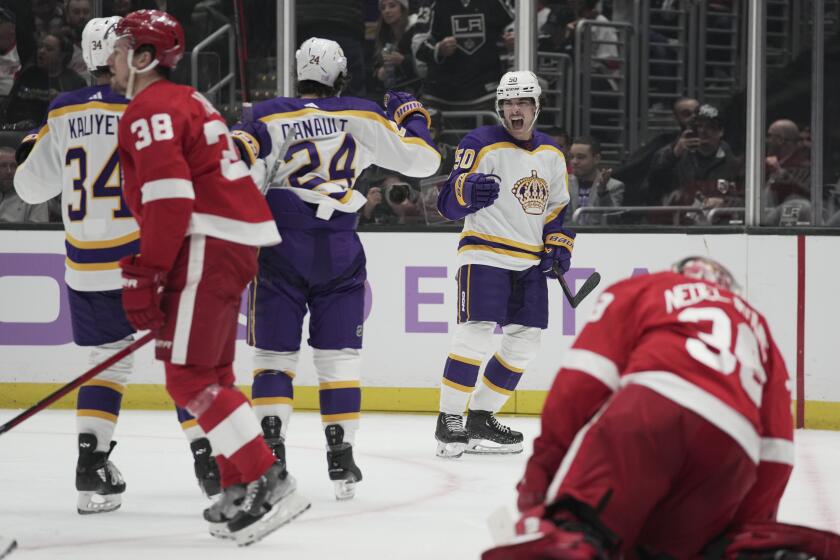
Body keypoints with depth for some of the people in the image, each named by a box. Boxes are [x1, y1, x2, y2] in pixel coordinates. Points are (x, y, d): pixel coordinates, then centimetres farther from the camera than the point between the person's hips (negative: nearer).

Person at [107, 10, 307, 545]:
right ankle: (242, 491, 16)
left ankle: (268, 483, -17)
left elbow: (168, 198, -21)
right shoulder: (186, 101, 22)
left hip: (210, 242, -11)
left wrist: (145, 276, -18)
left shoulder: (150, 110, -10)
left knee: (189, 376, -11)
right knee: (210, 371, 17)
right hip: (237, 240, 11)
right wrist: (156, 270, 27)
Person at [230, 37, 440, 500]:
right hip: (340, 252, 1)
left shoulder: (268, 117, 4)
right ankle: (341, 460, 5)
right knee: (339, 355, 9)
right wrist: (410, 114, 27)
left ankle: (269, 447, -9)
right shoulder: (364, 118, 6)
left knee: (274, 354, 6)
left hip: (280, 249, -1)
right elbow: (421, 159, 8)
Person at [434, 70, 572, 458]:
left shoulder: (551, 154, 11)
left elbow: (558, 207, 23)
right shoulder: (481, 145, -9)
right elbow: (449, 204, -17)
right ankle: (448, 420, -11)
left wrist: (559, 244, 6)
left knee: (524, 343, 7)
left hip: (530, 264, 7)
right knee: (475, 335, -17)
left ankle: (481, 417, 17)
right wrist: (468, 192, -39)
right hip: (485, 253, -7)